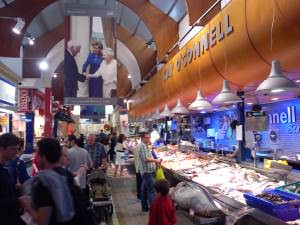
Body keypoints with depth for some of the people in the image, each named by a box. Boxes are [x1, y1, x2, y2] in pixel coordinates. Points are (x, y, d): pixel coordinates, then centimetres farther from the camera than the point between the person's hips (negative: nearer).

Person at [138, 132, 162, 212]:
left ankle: (144, 207, 23)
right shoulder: (143, 146, -17)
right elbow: (146, 159, -25)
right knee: (151, 190, -9)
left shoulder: (144, 145, 17)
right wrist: (156, 160, -15)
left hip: (145, 171, 11)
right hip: (147, 171, -11)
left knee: (144, 190, 15)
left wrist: (155, 161, 9)